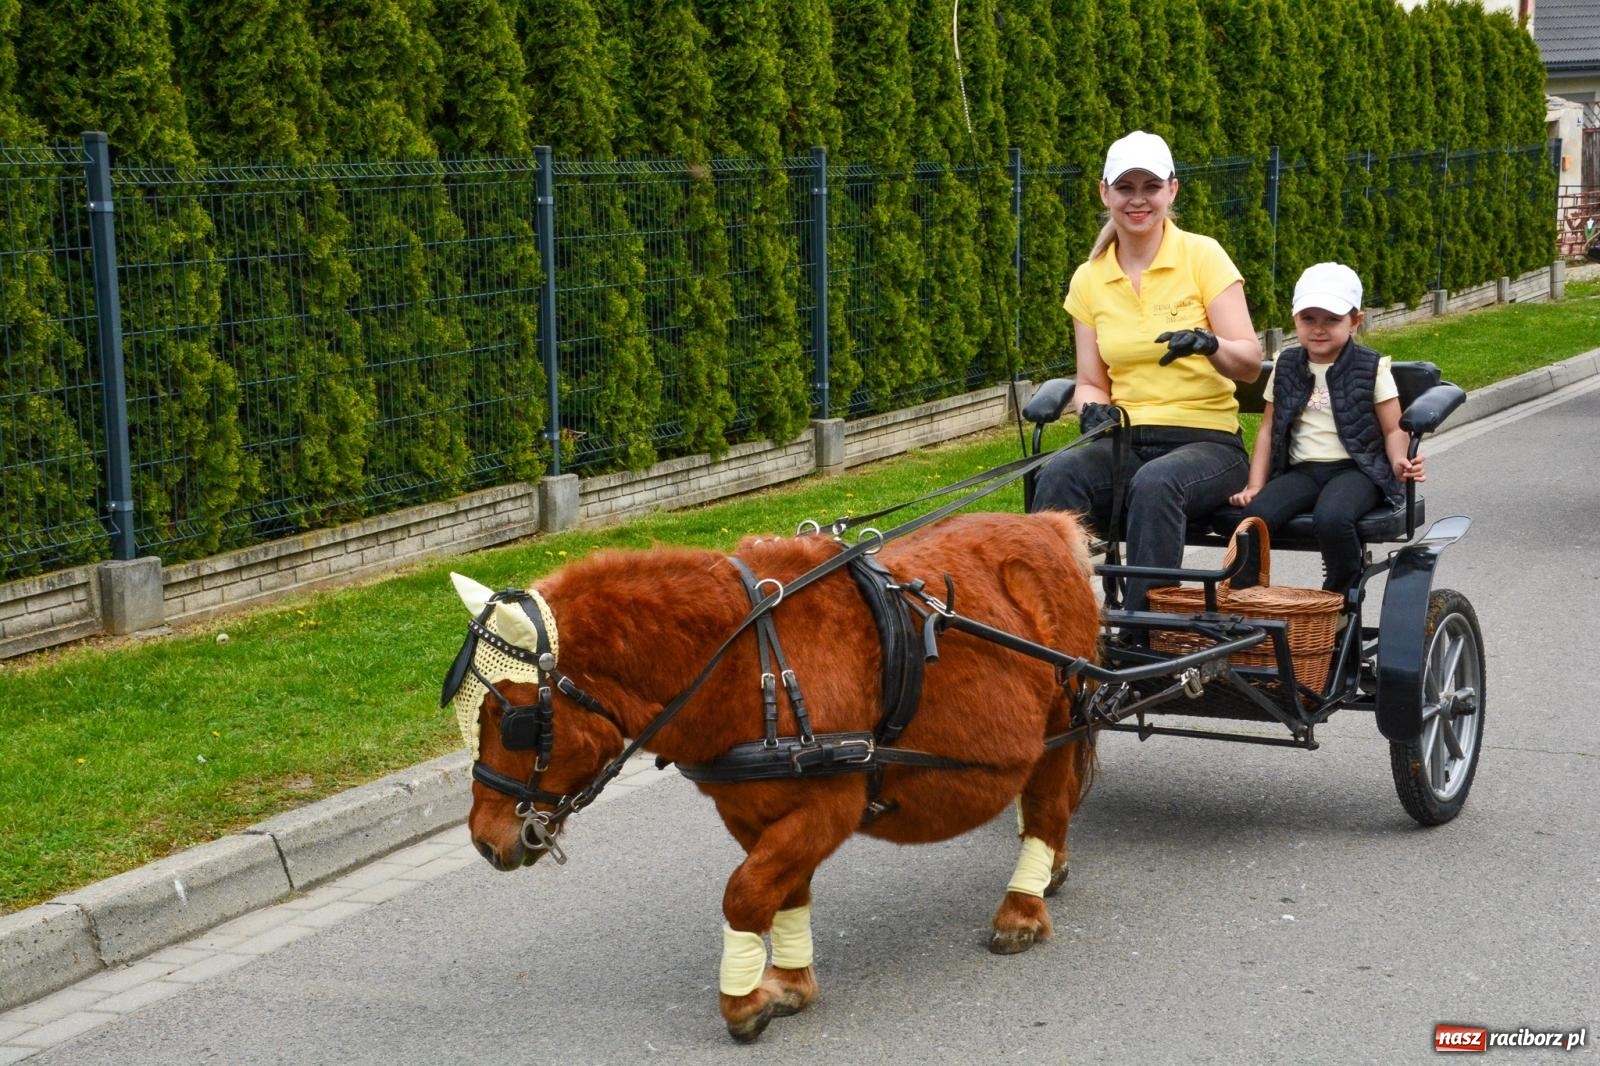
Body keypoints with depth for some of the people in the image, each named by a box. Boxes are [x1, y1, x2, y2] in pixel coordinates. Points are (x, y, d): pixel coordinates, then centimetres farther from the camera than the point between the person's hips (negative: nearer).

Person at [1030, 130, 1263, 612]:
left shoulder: (1202, 256, 0)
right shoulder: (1089, 280, 10)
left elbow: (1249, 362, -6)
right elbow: (1092, 381, 13)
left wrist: (1209, 344, -28)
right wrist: (1093, 407, -11)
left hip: (1207, 442, -3)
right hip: (1126, 444, 3)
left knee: (1155, 483, -37)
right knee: (1059, 475, -31)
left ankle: (1141, 631, -36)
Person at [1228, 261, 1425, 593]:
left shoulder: (1371, 367, 3)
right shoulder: (1286, 367, 13)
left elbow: (1394, 429, 3)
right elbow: (1268, 430, 14)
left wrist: (1399, 461, -20)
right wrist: (1255, 486, 3)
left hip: (1355, 469, -3)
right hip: (1301, 470, 3)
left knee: (1331, 518, -36)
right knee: (1256, 513, -27)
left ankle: (1343, 598, -10)